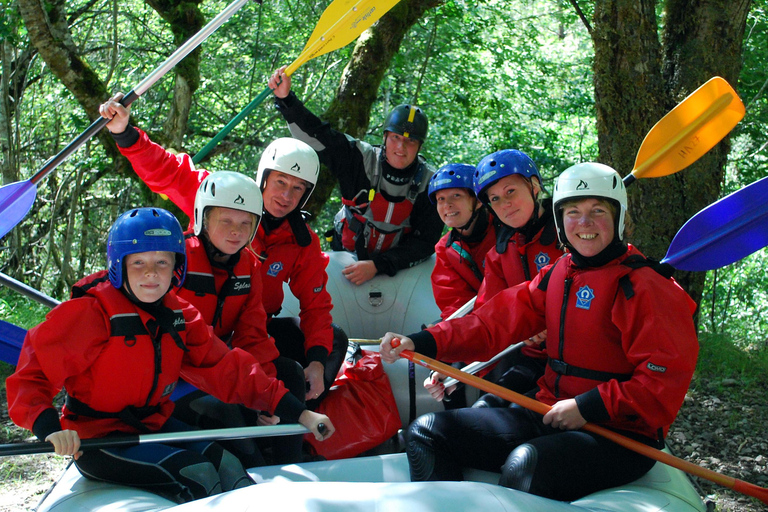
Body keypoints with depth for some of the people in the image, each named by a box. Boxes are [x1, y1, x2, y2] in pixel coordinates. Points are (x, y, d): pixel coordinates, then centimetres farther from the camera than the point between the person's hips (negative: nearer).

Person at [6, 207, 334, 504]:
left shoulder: (179, 317, 3)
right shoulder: (91, 313, -18)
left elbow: (225, 369, 1)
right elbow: (32, 372, -19)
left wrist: (297, 412, -6)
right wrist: (49, 427, -39)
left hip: (156, 424, 6)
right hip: (96, 438, -6)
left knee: (226, 465, -12)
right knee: (196, 474, -22)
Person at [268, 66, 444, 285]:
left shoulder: (429, 184, -9)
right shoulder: (361, 159, -8)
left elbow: (425, 242, -11)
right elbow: (314, 134, -8)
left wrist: (377, 266, -22)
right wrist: (285, 97, -22)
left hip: (398, 267, 0)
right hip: (346, 260, 0)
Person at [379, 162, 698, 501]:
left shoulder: (644, 286, -10)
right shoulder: (556, 275, 12)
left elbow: (667, 378, -17)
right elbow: (499, 321, 4)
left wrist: (588, 408, -20)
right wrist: (422, 343, -10)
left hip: (620, 435, -7)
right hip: (549, 416, 7)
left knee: (526, 465, -39)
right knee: (426, 433, -1)